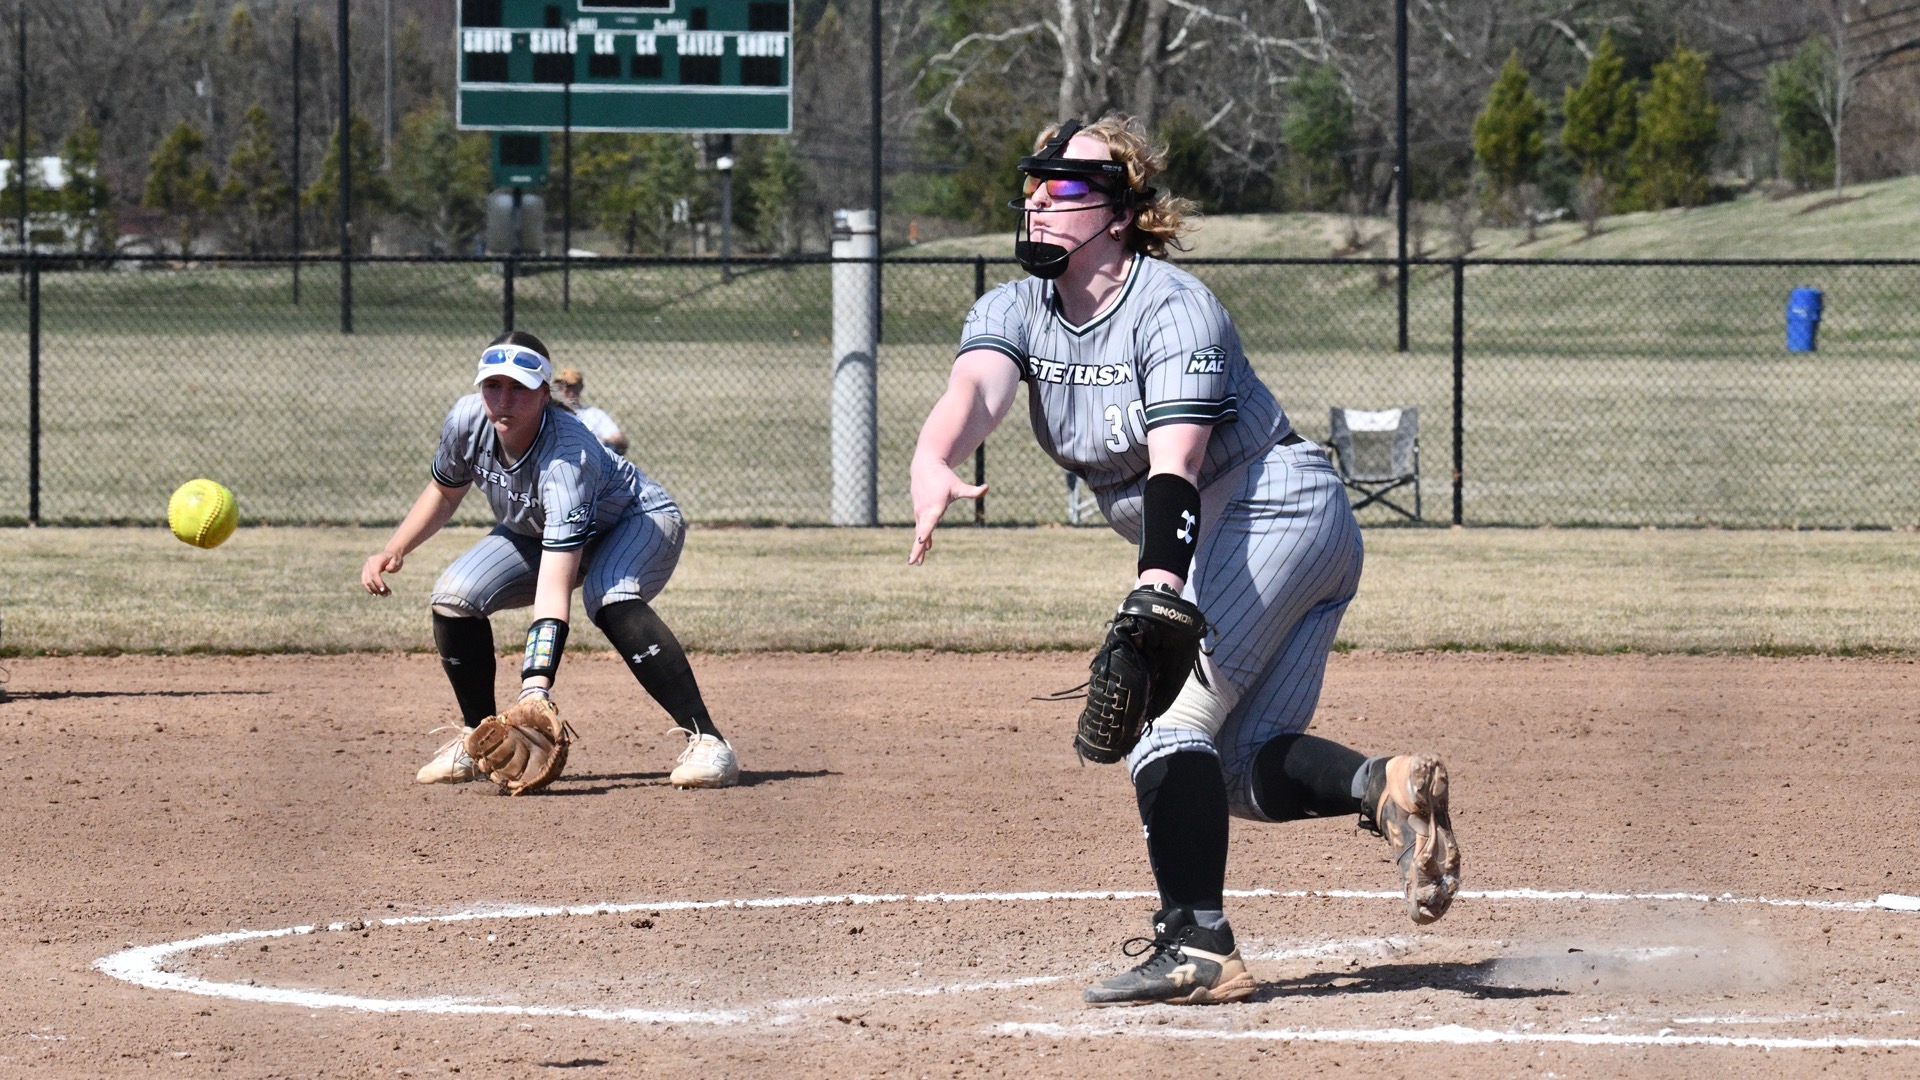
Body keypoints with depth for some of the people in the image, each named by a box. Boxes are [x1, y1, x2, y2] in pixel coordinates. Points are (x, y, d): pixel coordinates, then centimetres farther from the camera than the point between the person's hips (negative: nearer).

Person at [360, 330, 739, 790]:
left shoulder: (566, 458, -41)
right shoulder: (468, 421, -23)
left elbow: (553, 591, -48)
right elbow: (446, 491, 3)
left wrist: (535, 687, -57)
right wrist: (393, 551, -9)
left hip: (641, 520, -7)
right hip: (534, 532, 7)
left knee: (610, 598, -38)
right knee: (453, 596, -12)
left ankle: (706, 740, -35)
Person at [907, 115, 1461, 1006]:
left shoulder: (1173, 310, -20)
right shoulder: (1015, 310, 1)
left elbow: (1175, 466, -33)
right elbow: (976, 388, -22)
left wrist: (1157, 587, -50)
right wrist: (932, 465, -45)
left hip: (1280, 508, -9)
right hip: (1207, 545, 9)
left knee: (1164, 703, -22)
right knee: (1241, 763, 1)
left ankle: (1196, 946, -27)